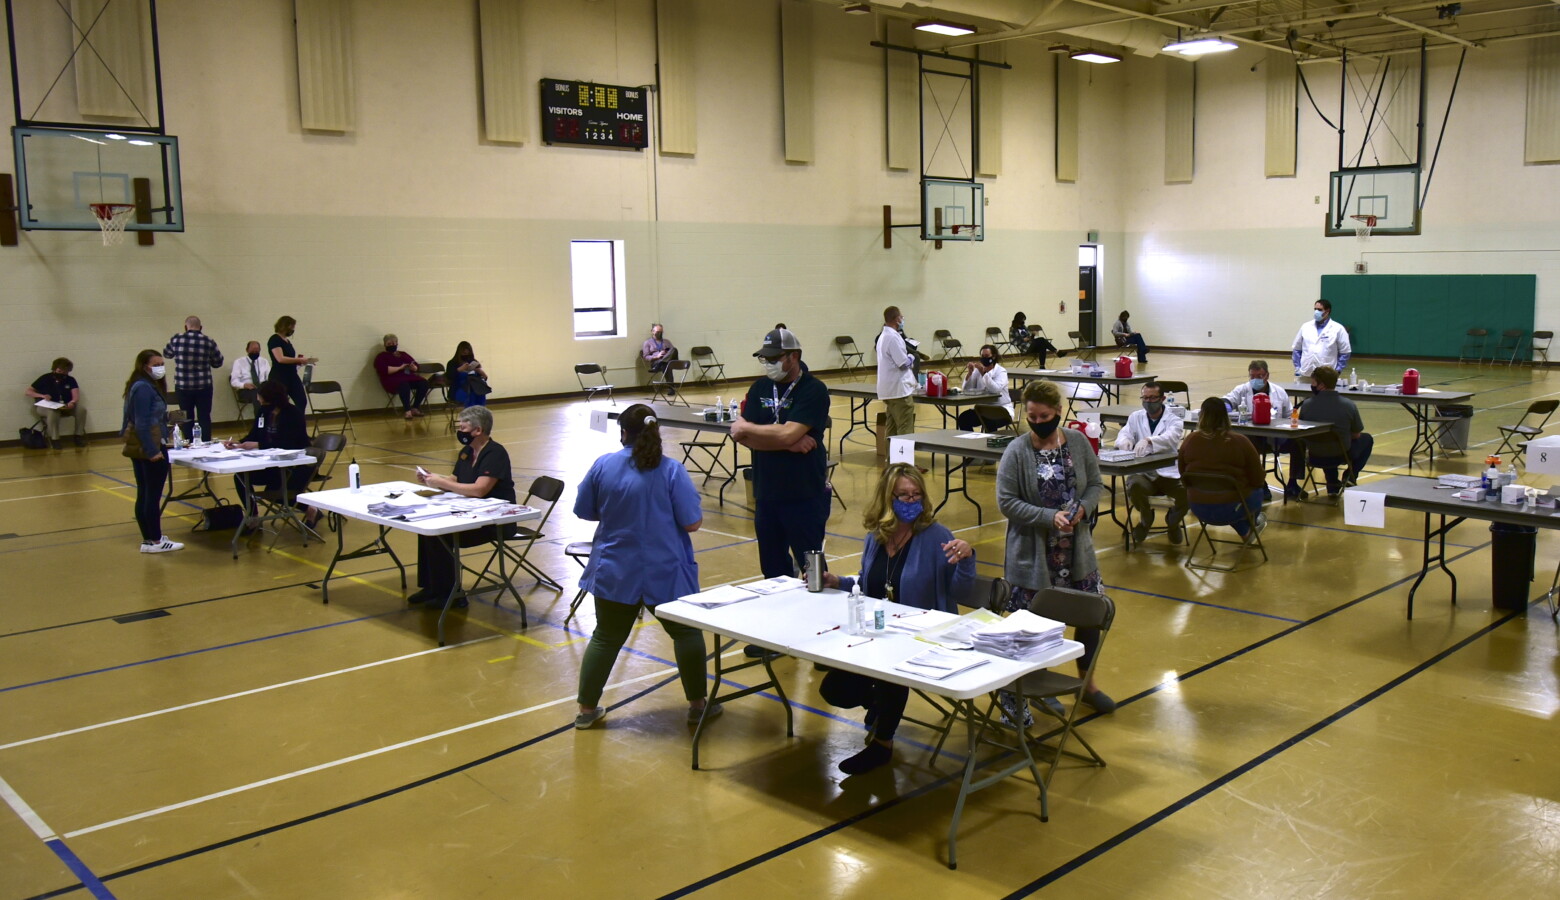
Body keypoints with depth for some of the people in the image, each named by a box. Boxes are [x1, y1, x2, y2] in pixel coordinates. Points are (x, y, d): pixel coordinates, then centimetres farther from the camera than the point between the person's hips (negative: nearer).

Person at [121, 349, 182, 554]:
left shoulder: (143, 386, 13)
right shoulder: (144, 388, -17)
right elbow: (142, 423, -22)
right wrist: (152, 451, -24)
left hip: (138, 447, 10)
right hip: (149, 447, -10)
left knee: (143, 494, 14)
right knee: (153, 495, -4)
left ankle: (147, 539, 21)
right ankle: (155, 542, 1)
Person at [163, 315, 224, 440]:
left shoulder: (176, 339, -4)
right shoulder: (208, 342, -7)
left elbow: (167, 354, 15)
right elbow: (218, 363, 4)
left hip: (183, 387, 1)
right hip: (203, 387, -1)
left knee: (187, 419, 10)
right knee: (204, 418, 6)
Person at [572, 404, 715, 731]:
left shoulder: (603, 466, -5)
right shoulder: (671, 470, -13)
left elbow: (585, 511, 5)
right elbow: (692, 522, -13)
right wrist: (680, 515, 9)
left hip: (615, 572, 2)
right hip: (665, 573, -2)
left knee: (606, 638, 15)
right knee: (687, 633, 16)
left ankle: (587, 709, 19)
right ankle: (698, 704, 22)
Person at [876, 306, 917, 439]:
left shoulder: (883, 336, 16)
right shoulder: (893, 337, -16)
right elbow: (904, 363, -18)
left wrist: (909, 361, 10)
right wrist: (911, 359, 1)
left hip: (889, 390, 10)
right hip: (899, 389, -10)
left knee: (892, 430, 11)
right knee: (905, 432, -9)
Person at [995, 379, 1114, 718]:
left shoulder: (1078, 442, 0)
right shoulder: (1016, 452, -11)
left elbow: (1096, 484, 8)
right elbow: (1006, 501, -13)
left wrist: (1082, 508, -13)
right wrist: (1050, 517, -21)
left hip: (1077, 550, 4)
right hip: (1032, 554, -4)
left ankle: (1087, 683, 35)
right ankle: (1016, 690, 16)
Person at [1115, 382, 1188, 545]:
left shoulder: (1174, 420, 5)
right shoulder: (1135, 417, 16)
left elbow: (1170, 438, -17)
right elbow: (1123, 435, 0)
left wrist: (1148, 440, -38)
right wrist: (1125, 441, -27)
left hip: (1169, 473, -1)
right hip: (1142, 472, 1)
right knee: (1135, 486, -34)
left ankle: (1173, 521, 9)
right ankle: (1146, 518, 4)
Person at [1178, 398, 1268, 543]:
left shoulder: (1190, 440, -7)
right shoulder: (1240, 442, -14)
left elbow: (1183, 473, 8)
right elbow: (1258, 481, -8)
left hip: (1199, 509, 3)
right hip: (1231, 509, -3)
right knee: (1257, 492, 30)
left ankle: (1246, 532, 45)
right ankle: (1251, 524, 54)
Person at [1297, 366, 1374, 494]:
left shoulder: (1307, 405, -12)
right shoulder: (1349, 405, -13)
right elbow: (1356, 435, 0)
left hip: (1315, 458, 1)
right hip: (1342, 457, -1)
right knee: (1367, 439, 27)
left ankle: (1332, 486, 28)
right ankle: (1351, 476, 15)